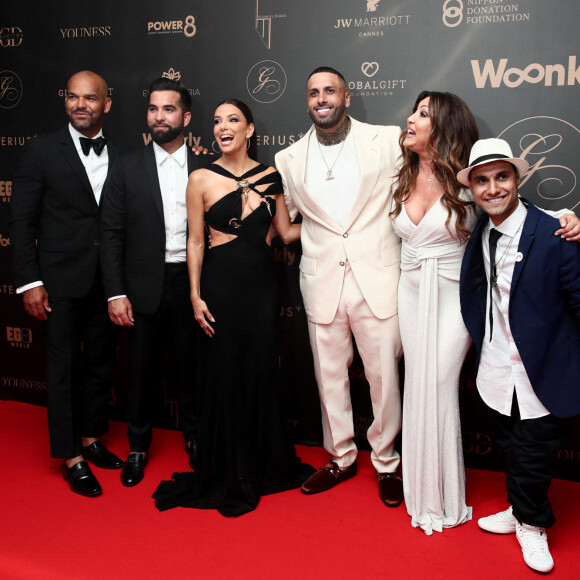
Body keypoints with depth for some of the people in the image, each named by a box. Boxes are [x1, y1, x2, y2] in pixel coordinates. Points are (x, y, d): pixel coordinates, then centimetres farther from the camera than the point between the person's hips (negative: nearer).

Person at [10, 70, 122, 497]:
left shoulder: (119, 156, 6)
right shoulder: (43, 151, -4)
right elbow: (22, 222, -5)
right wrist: (29, 282, -10)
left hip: (107, 281, 4)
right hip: (61, 281, -4)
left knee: (102, 364, 14)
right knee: (63, 368, 4)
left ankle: (91, 438, 33)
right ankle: (71, 457, 17)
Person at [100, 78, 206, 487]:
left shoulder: (204, 169, 2)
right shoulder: (128, 167, 1)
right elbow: (111, 233, -1)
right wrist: (116, 293, -7)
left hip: (192, 282, 0)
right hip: (145, 285, 0)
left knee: (191, 364, 12)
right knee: (143, 368, 9)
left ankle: (194, 437, 32)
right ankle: (138, 447, 28)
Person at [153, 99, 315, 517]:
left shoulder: (270, 177, 5)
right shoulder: (202, 179, -2)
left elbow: (286, 232, 10)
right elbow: (195, 242, 0)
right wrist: (196, 296, -5)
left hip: (262, 284, 2)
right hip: (222, 285, -2)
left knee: (262, 373, 9)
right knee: (225, 375, 5)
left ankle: (266, 465, 30)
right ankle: (228, 475, 24)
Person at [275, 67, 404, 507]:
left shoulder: (387, 141, 1)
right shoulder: (289, 160, 8)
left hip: (377, 279, -2)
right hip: (322, 284, 3)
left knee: (384, 375, 5)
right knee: (329, 375, 12)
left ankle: (387, 463, 27)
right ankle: (341, 458, 33)